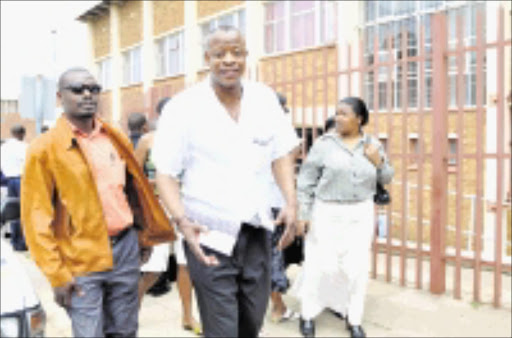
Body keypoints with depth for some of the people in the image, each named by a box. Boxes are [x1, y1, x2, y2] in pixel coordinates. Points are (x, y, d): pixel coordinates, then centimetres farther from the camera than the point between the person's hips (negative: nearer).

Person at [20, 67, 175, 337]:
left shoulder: (116, 139, 8)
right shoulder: (44, 148, -6)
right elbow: (37, 217, -7)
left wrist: (144, 237, 17)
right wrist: (56, 274, -11)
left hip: (126, 247, 5)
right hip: (81, 260, -4)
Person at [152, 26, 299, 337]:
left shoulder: (265, 98, 2)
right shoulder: (183, 107, -10)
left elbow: (281, 154, 9)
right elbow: (166, 174, -9)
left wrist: (291, 203, -5)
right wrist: (183, 221, -23)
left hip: (256, 231, 5)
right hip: (209, 235, -4)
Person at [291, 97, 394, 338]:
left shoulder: (373, 145, 6)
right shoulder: (324, 143, -4)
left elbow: (386, 179, 12)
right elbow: (306, 180, -2)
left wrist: (379, 162, -8)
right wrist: (302, 214, -5)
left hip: (360, 214, 3)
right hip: (327, 212, -2)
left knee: (357, 267, 5)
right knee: (320, 264, 1)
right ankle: (308, 314, 20)